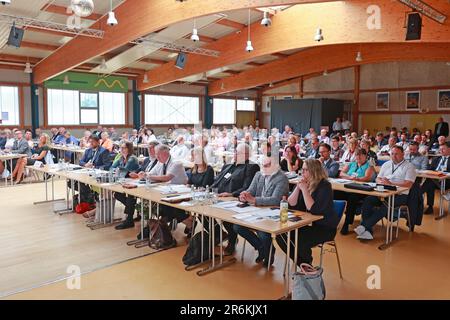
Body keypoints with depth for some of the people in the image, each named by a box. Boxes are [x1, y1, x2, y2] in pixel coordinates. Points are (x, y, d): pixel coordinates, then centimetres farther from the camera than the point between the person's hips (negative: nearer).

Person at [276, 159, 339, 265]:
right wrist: (298, 187, -13)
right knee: (281, 236, -10)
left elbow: (313, 209, -26)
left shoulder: (324, 186, -15)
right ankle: (301, 264, 9)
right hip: (307, 224, 7)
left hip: (325, 228, -7)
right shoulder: (304, 184, 4)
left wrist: (304, 189, -24)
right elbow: (291, 204, -2)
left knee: (301, 241, -30)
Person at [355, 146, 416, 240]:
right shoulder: (386, 164, 21)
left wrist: (390, 183, -18)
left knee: (385, 205, -35)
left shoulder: (409, 166, 4)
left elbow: (408, 185, -9)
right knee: (367, 200, -24)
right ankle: (367, 231, -26)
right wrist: (381, 182, -6)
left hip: (400, 195, -4)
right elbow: (378, 179, 19)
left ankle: (364, 226, -31)